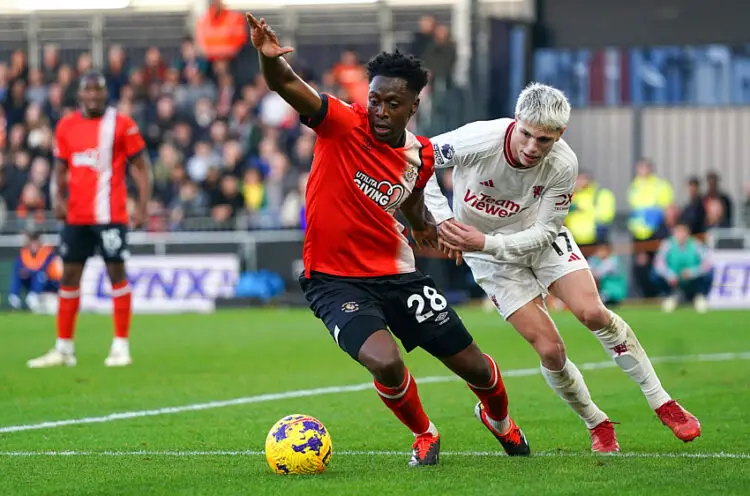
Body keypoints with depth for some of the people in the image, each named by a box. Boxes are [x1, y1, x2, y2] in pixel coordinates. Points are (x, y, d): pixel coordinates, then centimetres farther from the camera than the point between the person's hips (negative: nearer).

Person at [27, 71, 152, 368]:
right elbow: (61, 168, 15)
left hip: (110, 215, -4)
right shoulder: (66, 127, 8)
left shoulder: (121, 125, -3)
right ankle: (63, 349, 13)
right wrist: (58, 197, -3)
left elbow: (141, 166, -1)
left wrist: (142, 206, -10)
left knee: (116, 272, -4)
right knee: (69, 274, 6)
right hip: (76, 216, 5)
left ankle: (121, 346, 2)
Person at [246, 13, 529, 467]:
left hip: (397, 275, 5)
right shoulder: (343, 125, -16)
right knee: (386, 364, -29)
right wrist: (269, 58, -53)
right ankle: (424, 435, 6)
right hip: (335, 280, -5)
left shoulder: (420, 154, 0)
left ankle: (499, 419, 47)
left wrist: (425, 226, 7)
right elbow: (288, 85, -33)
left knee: (473, 366, 9)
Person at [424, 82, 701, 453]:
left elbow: (544, 230, -18)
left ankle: (662, 403, -2)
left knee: (592, 312, -18)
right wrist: (442, 218, -28)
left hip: (542, 238, 1)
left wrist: (486, 242, -32)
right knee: (549, 349, -11)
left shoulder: (563, 165, -26)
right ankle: (597, 425, 13)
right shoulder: (480, 140, -32)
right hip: (489, 252, -1)